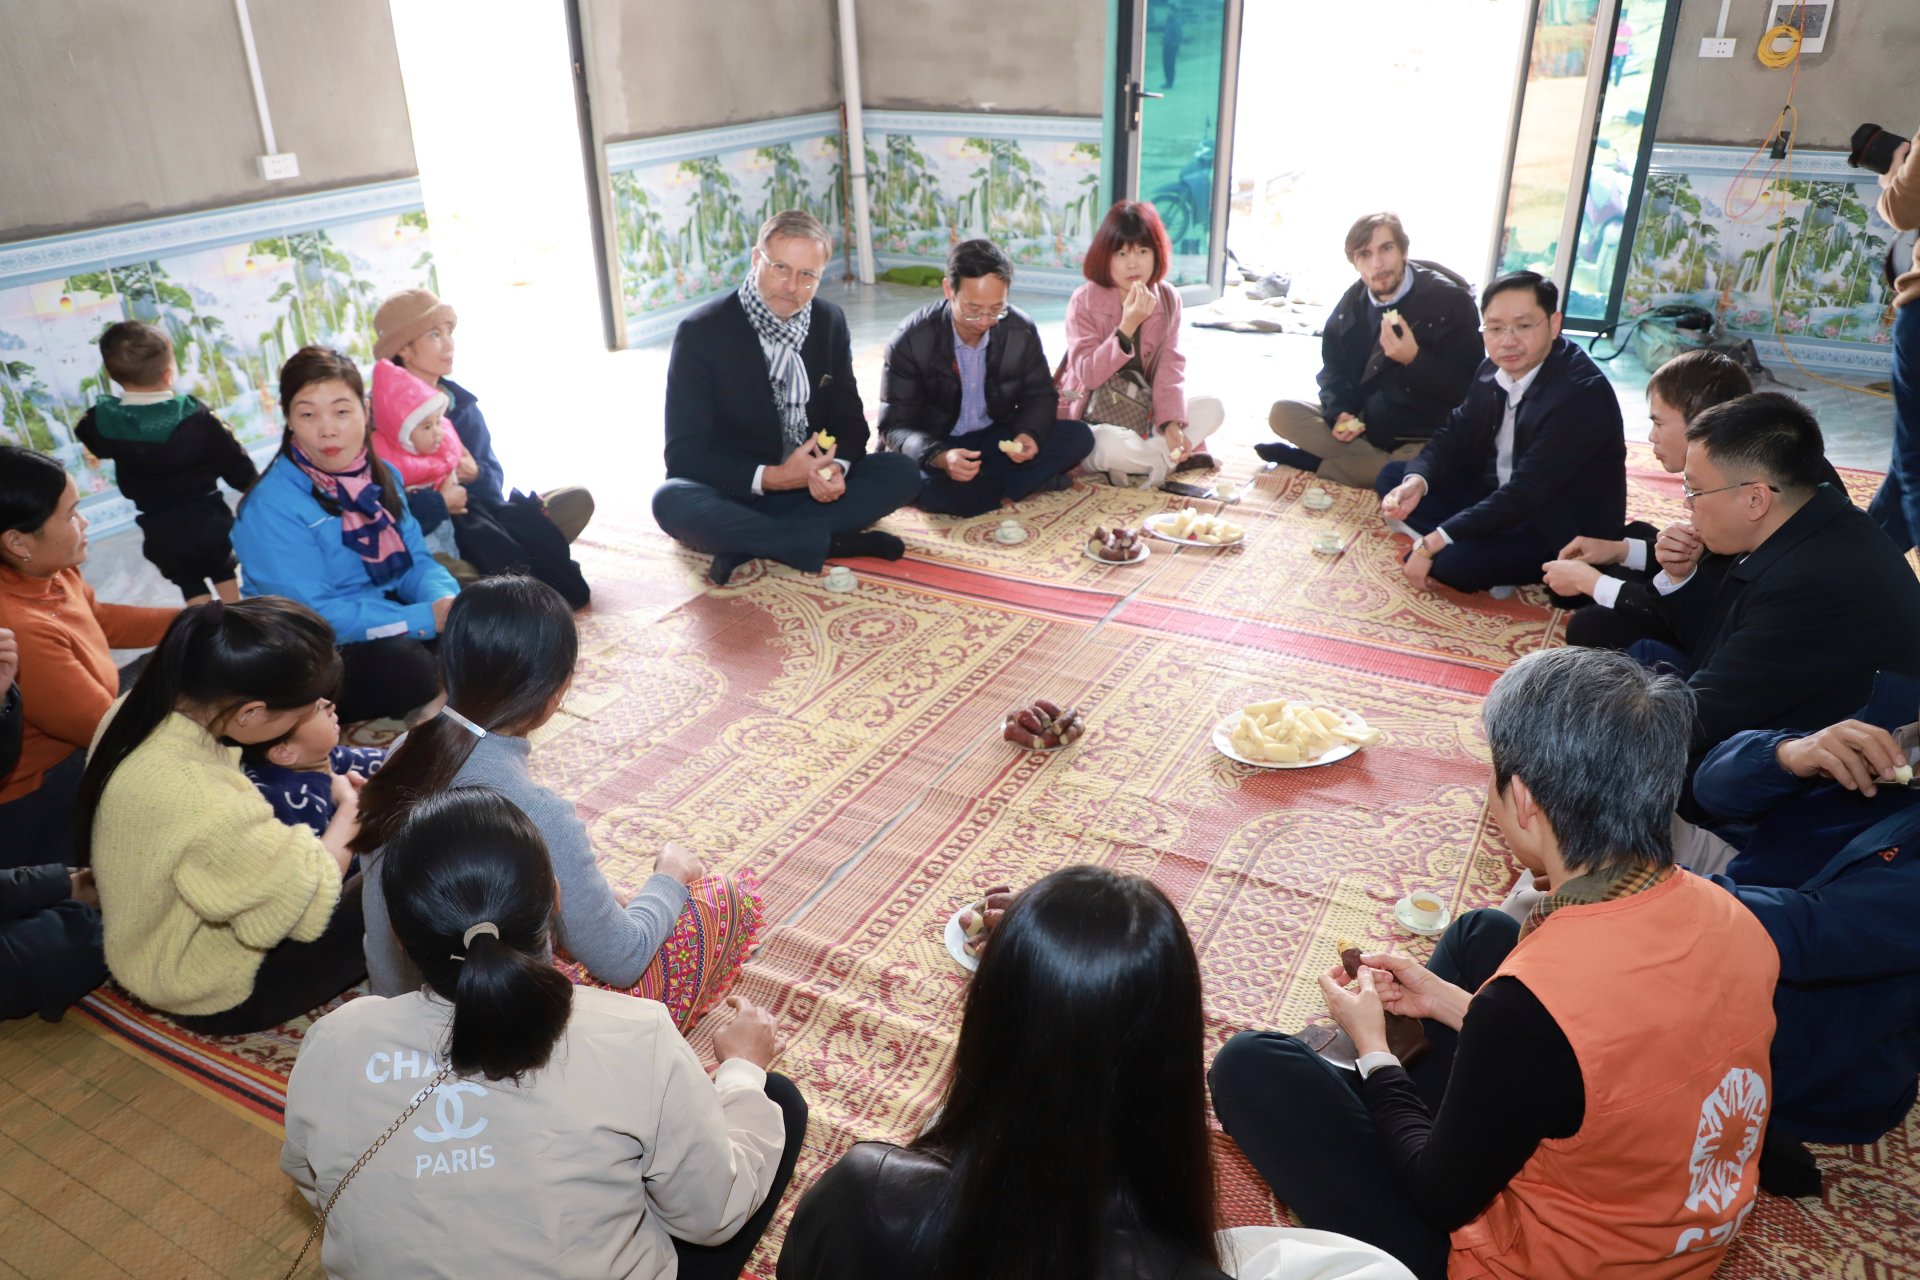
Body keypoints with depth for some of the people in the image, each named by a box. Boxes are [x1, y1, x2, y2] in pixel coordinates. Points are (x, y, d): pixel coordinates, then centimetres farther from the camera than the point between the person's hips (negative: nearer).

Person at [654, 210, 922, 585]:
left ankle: (746, 546, -24)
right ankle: (836, 543, -28)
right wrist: (770, 478, -28)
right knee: (672, 501, -35)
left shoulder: (830, 322, 1)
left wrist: (837, 467, -19)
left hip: (807, 483, 4)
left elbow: (849, 417, 5)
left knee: (900, 475, -16)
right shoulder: (701, 332, -13)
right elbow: (684, 453, -16)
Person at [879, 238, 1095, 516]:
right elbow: (896, 424, -17)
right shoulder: (909, 341, -18)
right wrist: (940, 457, -38)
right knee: (917, 483, -38)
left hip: (997, 439, 3)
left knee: (1078, 437, -16)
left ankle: (975, 485, -18)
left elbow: (1040, 395, 3)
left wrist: (1029, 435, -22)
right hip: (933, 447, -3)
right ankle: (1031, 483, -16)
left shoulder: (1022, 330, -9)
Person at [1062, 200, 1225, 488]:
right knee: (1107, 447, -38)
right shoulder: (1084, 301, -15)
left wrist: (1171, 422, -22)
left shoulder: (1168, 299, -2)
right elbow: (1088, 374, -22)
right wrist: (1127, 326, -33)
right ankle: (1175, 457, -12)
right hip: (1095, 418, -5)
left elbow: (1171, 365, -7)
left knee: (1213, 409, -12)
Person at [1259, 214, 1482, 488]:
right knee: (1282, 413, -13)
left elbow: (1467, 388, -13)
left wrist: (1414, 358, -29)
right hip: (1362, 420, 5)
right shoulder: (1352, 301, 3)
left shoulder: (1449, 300, -12)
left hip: (1422, 439, -5)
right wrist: (1340, 414, -9)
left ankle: (1316, 462, -22)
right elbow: (1334, 369, 13)